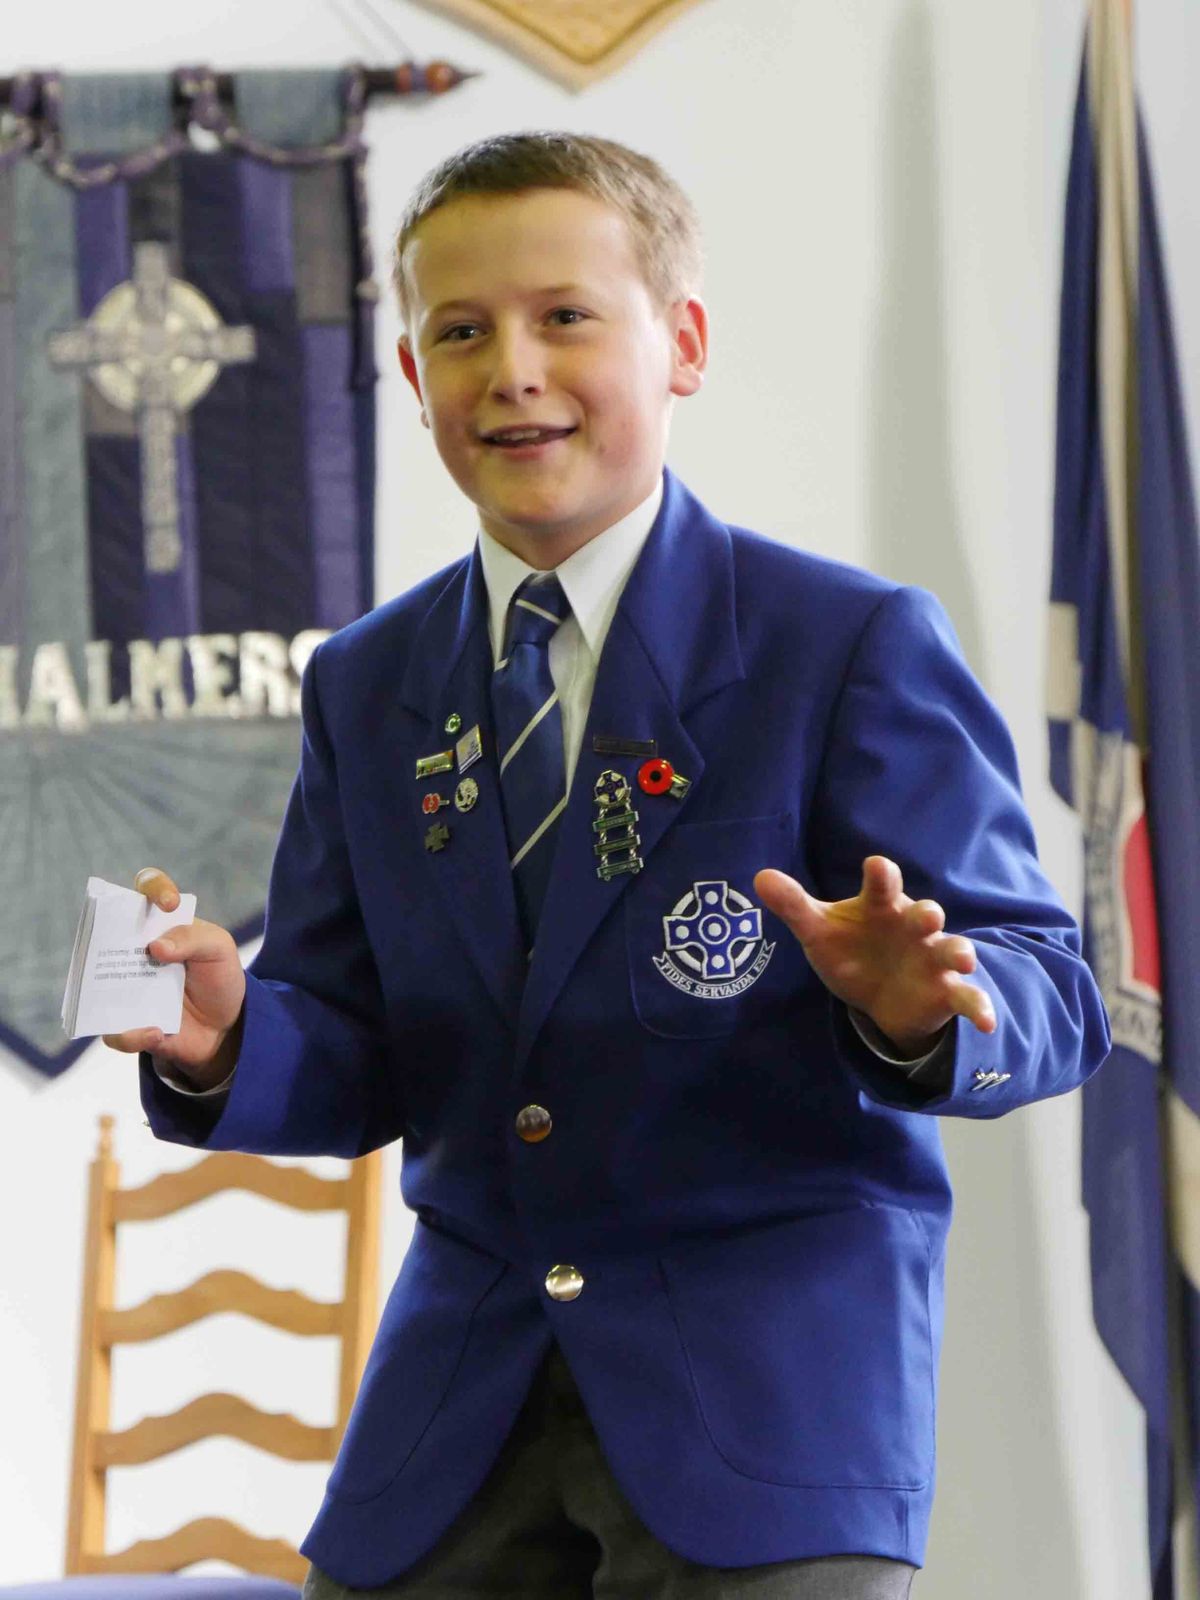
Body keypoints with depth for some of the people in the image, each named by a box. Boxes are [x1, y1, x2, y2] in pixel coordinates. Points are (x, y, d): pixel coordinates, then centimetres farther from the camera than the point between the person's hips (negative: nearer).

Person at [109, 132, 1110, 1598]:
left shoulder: (854, 647, -5)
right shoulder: (366, 688, 10)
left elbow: (1046, 995, -10)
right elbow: (358, 1067, 9)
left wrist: (917, 1012, -32)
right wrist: (226, 1040, -13)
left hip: (770, 1380, -4)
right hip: (455, 1413, 4)